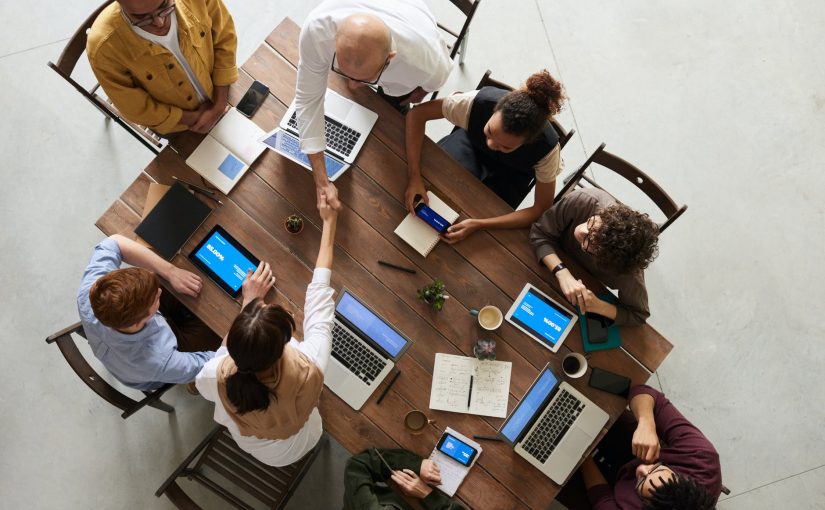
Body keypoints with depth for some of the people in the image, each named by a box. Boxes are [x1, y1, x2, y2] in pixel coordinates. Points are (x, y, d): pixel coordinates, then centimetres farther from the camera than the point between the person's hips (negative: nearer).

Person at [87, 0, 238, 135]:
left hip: (218, 95, 2)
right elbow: (137, 109, -24)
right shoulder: (105, 48, -39)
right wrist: (194, 118, -18)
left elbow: (224, 40, -17)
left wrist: (220, 105, -19)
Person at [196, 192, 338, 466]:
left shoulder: (218, 376, -41)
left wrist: (249, 301, -13)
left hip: (245, 443, 0)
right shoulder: (308, 370, -45)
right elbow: (319, 294, -30)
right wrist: (329, 222, -18)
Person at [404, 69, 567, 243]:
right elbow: (417, 113, -29)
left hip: (510, 174, -1)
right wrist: (414, 176, -40)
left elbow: (542, 209, -29)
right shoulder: (478, 101, -39)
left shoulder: (547, 147, -39)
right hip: (472, 142, 1)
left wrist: (478, 225, -39)